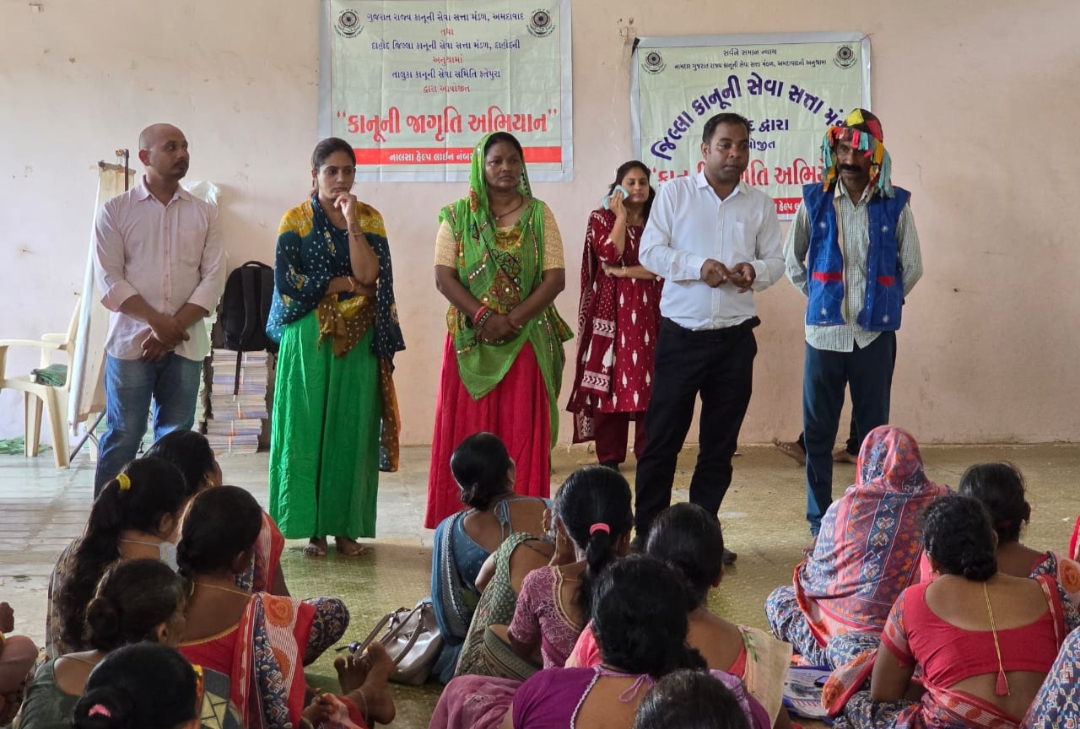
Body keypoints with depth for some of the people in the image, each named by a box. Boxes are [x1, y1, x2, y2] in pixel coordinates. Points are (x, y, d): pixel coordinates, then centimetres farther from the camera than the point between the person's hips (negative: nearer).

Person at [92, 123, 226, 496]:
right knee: (122, 437, -1)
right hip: (130, 341, -2)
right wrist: (157, 321, -15)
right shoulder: (115, 211, 2)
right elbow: (109, 277, -5)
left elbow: (213, 278, 2)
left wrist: (174, 329, -9)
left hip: (186, 344, 2)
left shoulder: (204, 213, 8)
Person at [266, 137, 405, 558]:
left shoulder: (369, 218, 6)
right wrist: (346, 283, -7)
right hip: (309, 341, -1)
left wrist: (352, 223, -14)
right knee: (307, 430, -1)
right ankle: (313, 528, 7)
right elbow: (286, 282, -8)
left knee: (352, 430, 2)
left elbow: (369, 275, -8)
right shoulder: (296, 219, 2)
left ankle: (346, 526, 10)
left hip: (358, 342, 1)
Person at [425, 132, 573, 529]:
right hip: (470, 341, 0)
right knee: (467, 430, 0)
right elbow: (444, 276, -2)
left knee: (522, 433, -1)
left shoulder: (539, 215, 5)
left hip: (526, 342, 0)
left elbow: (555, 277, -2)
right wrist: (483, 316, -15)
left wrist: (512, 319, -13)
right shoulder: (458, 215, 6)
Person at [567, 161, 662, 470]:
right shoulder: (601, 218, 4)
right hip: (612, 310, -2)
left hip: (648, 311, 2)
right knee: (610, 380, -3)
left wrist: (623, 272, -10)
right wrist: (621, 215, -7)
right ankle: (609, 456, 2)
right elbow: (610, 254, -14)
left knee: (648, 382, -2)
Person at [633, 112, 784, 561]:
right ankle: (647, 533, 10)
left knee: (720, 443, 9)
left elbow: (776, 261, 9)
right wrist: (698, 266, -18)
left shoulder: (760, 205, 8)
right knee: (662, 438, 0)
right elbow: (650, 252, -4)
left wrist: (756, 270, -14)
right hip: (680, 335, -3)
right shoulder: (674, 194, 1)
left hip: (735, 339, 3)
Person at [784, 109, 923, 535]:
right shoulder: (814, 202, 1)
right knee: (818, 432, 5)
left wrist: (882, 302, 11)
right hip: (824, 332, 1)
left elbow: (911, 268, 9)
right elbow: (792, 261, 12)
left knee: (875, 430, 7)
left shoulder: (895, 205, -1)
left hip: (875, 334, 0)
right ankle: (819, 522, 16)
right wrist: (819, 297, 10)